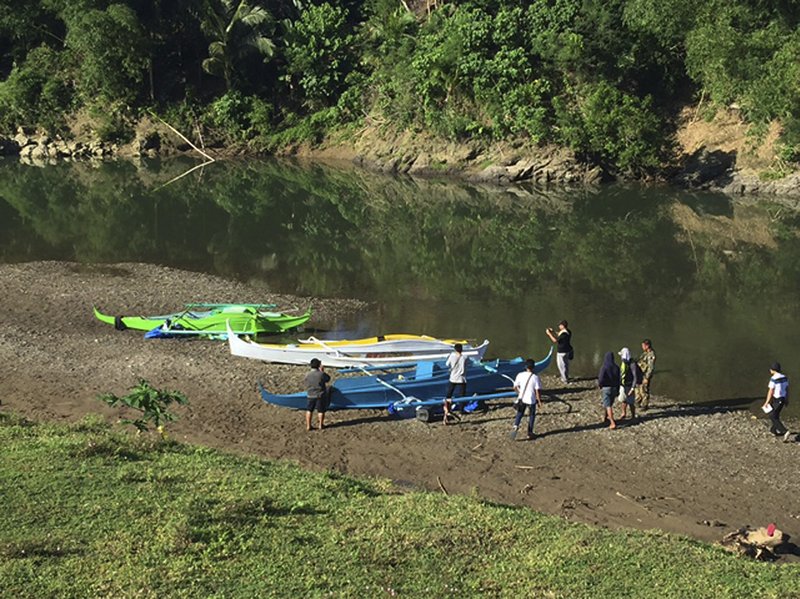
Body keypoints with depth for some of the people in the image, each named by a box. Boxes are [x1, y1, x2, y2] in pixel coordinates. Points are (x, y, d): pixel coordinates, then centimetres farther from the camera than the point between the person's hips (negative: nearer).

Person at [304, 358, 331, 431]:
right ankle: (321, 425, 20)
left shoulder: (307, 375, -6)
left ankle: (308, 426, 15)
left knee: (309, 410, 15)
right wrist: (323, 371, 12)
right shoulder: (321, 374, -16)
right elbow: (328, 379, 3)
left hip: (311, 396, 2)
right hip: (320, 396, -2)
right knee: (321, 411, 11)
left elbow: (306, 386, 4)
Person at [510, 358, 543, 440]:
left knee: (519, 413, 18)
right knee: (531, 415, 16)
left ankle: (516, 426, -7)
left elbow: (515, 387, 3)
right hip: (531, 400, -2)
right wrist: (539, 401, -3)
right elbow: (538, 391, -15)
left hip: (521, 399, 2)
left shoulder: (520, 375, -6)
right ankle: (530, 433, 21)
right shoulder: (535, 377, -15)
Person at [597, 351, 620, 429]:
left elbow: (601, 379, -22)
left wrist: (599, 383, 2)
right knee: (609, 404, 24)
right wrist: (617, 390, 9)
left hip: (605, 388, -5)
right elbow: (618, 380, -1)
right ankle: (605, 418, 43)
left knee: (608, 406, -1)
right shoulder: (616, 367, -6)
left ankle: (613, 423, -10)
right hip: (614, 388, 5)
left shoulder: (604, 367, -20)